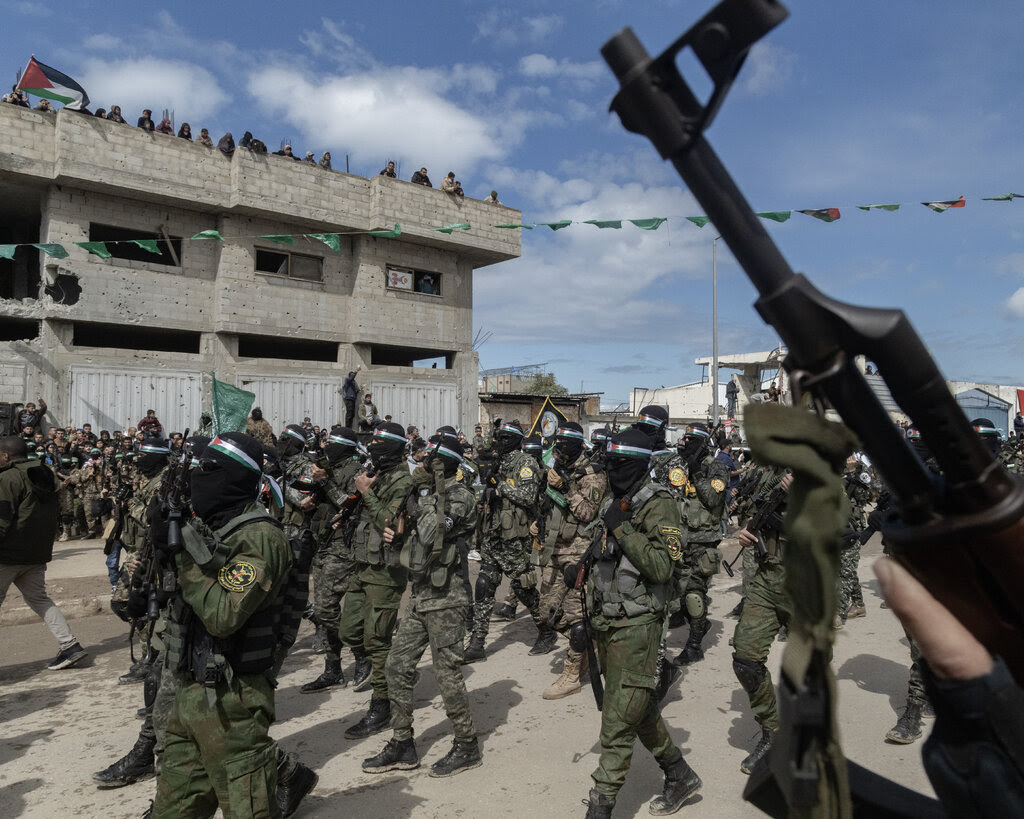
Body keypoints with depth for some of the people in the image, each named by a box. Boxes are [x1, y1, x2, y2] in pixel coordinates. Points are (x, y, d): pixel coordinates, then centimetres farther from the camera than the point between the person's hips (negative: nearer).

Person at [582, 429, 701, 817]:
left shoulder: (659, 505, -13)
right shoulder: (611, 501, 11)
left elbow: (661, 566, -23)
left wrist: (622, 528, -25)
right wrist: (581, 567, 9)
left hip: (636, 627, -9)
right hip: (605, 623, 9)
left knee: (618, 725, -3)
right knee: (640, 710, 21)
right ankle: (680, 775, 39)